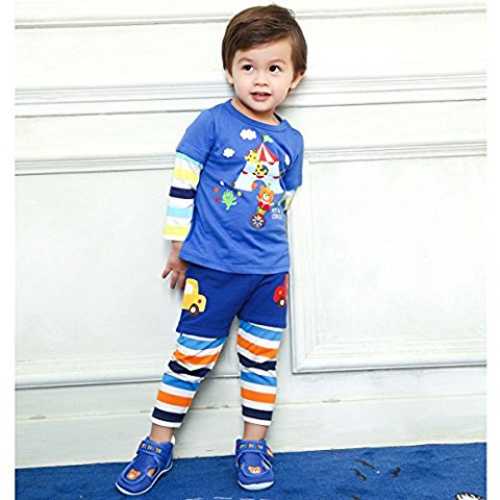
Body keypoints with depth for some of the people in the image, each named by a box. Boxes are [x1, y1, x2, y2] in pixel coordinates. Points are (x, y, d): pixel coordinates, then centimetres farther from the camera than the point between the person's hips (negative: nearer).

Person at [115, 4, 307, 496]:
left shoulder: (291, 140, 6)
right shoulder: (212, 123, -7)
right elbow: (181, 186, -5)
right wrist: (178, 246, -2)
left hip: (270, 271, 4)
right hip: (212, 267, -4)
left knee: (262, 358, 12)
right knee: (192, 356, 6)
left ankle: (254, 444, 31)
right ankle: (158, 445, 24)